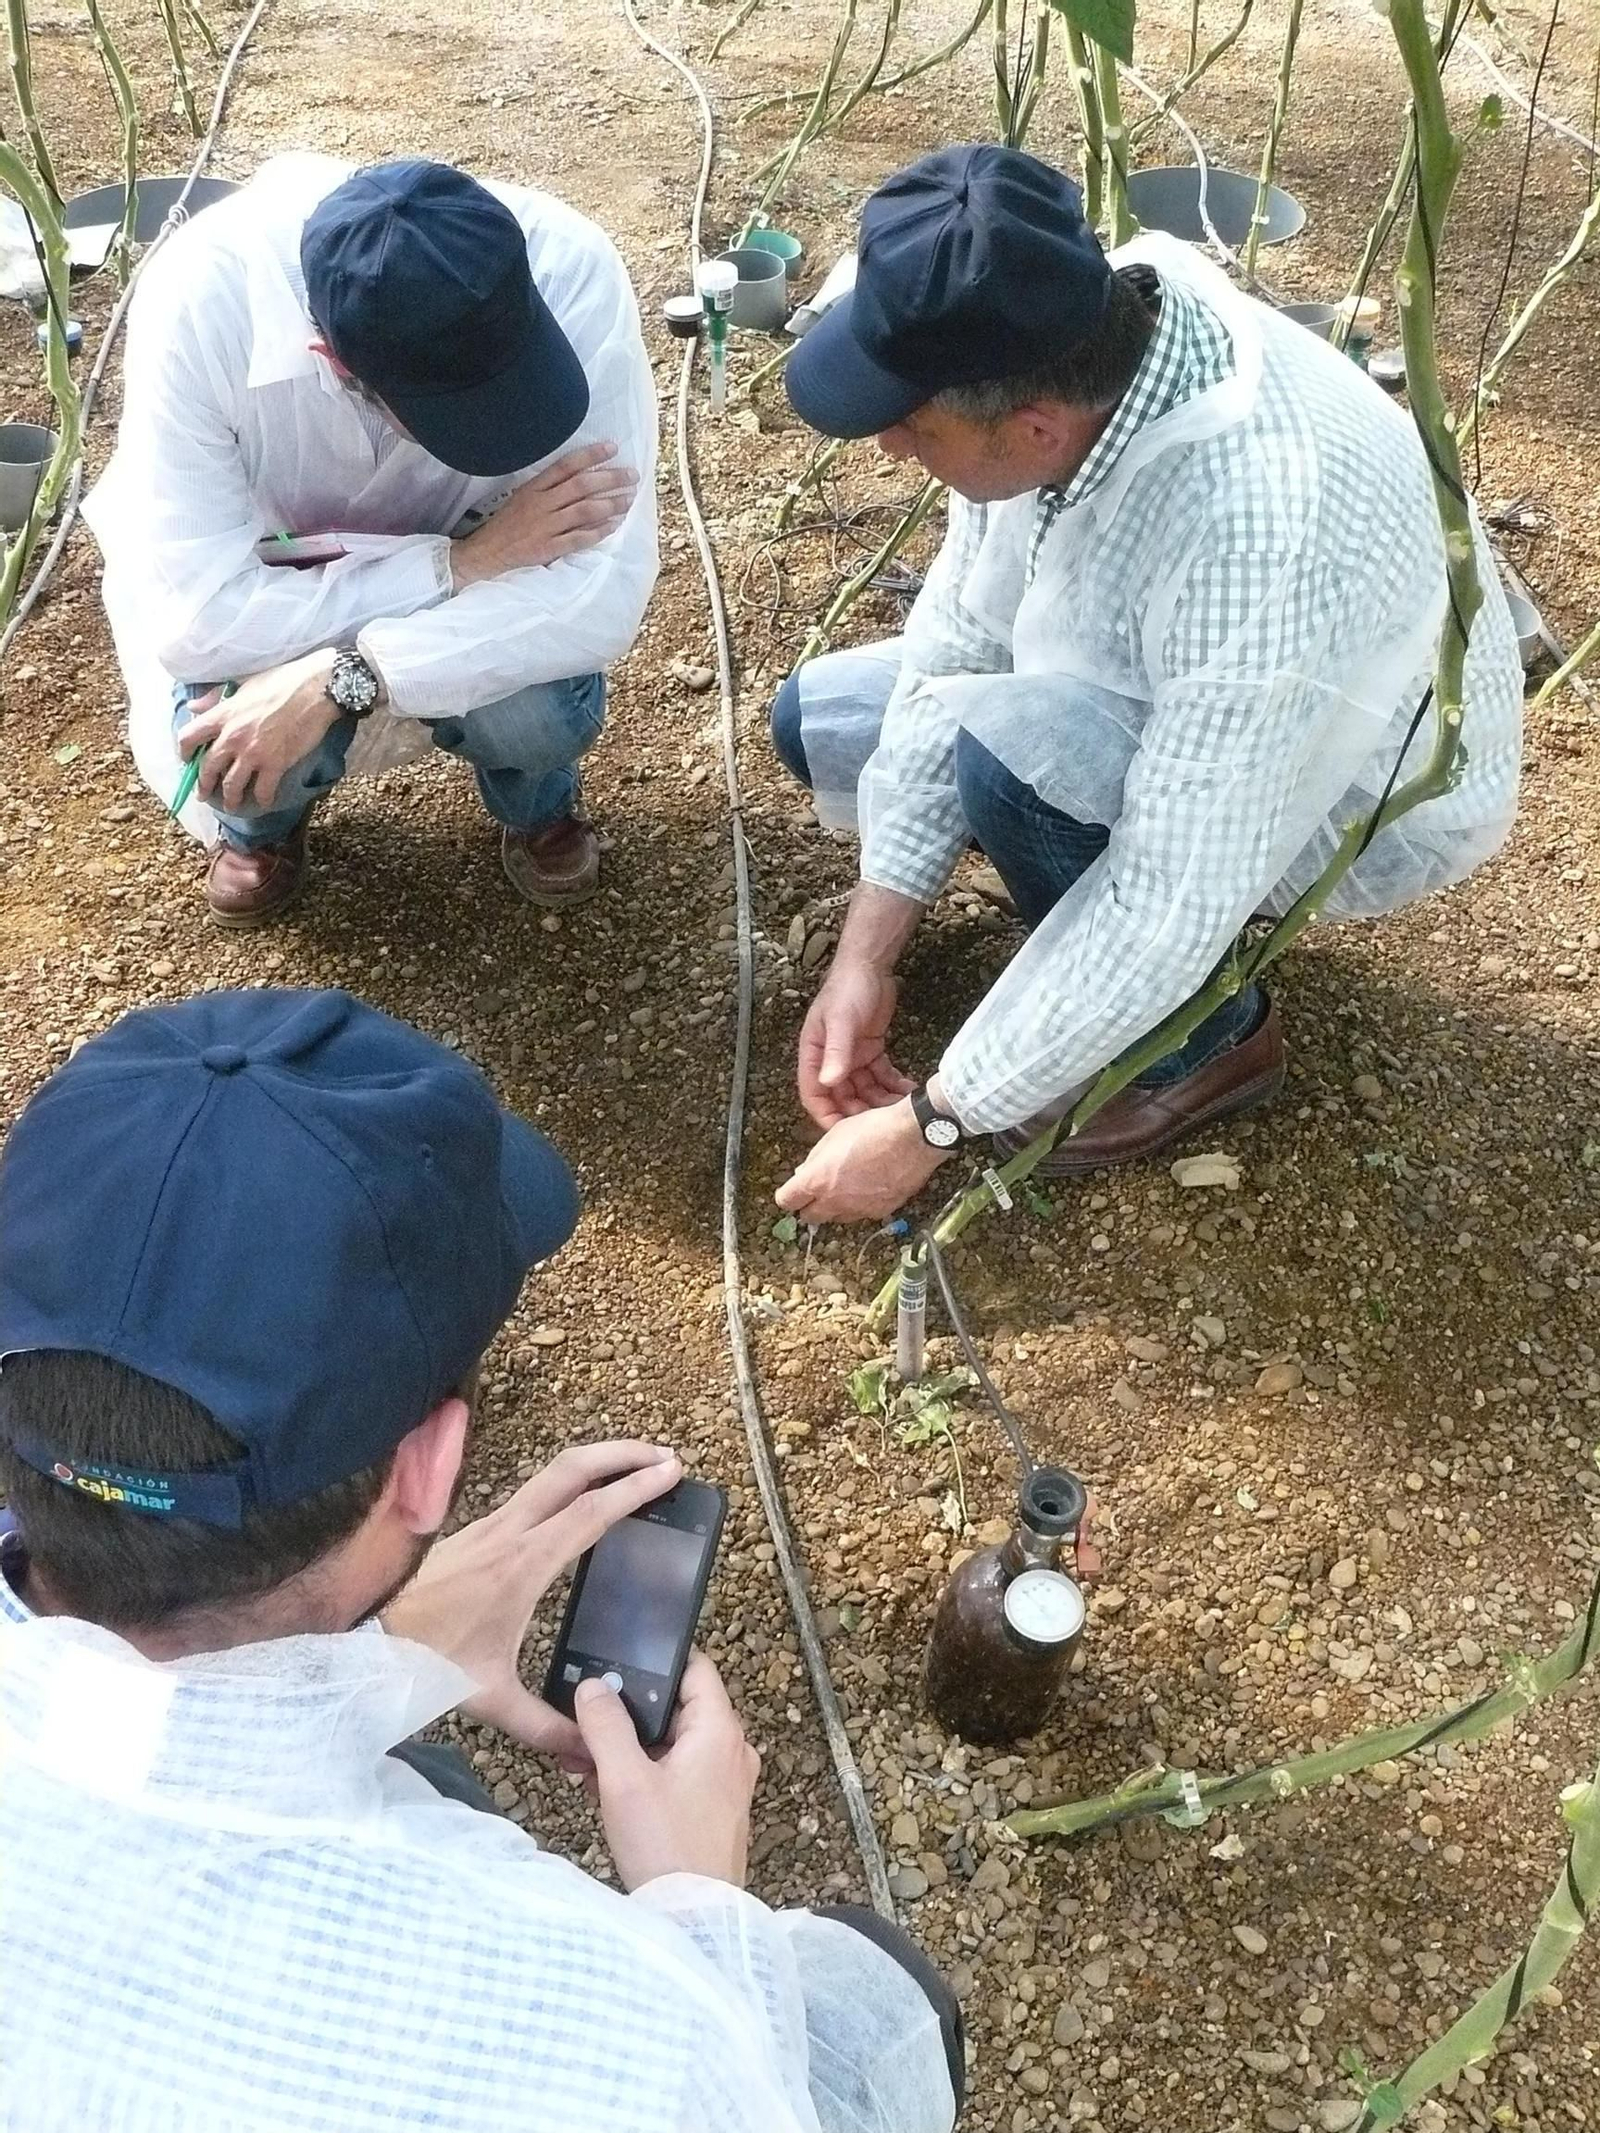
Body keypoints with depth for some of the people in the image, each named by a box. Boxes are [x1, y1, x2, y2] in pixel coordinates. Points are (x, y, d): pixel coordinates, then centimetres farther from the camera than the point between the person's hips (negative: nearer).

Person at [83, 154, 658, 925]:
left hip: (481, 572, 1)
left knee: (538, 707, -30)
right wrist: (464, 560, -35)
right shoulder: (203, 295, -34)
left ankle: (537, 803, 9)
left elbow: (604, 590, -33)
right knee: (234, 745, -30)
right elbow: (199, 617, -33)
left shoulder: (569, 270, -33)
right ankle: (263, 821, 10)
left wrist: (340, 677, -39)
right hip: (265, 587, 0)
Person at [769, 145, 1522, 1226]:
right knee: (824, 720, 4)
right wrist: (868, 954, -13)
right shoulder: (1060, 349, -21)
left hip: (1364, 792, -6)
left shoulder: (1255, 537, -42)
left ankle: (1203, 1037, -6)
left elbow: (1176, 905, -36)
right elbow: (957, 636, -12)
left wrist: (931, 1125, -28)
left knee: (1010, 751, -34)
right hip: (1168, 696, 7)